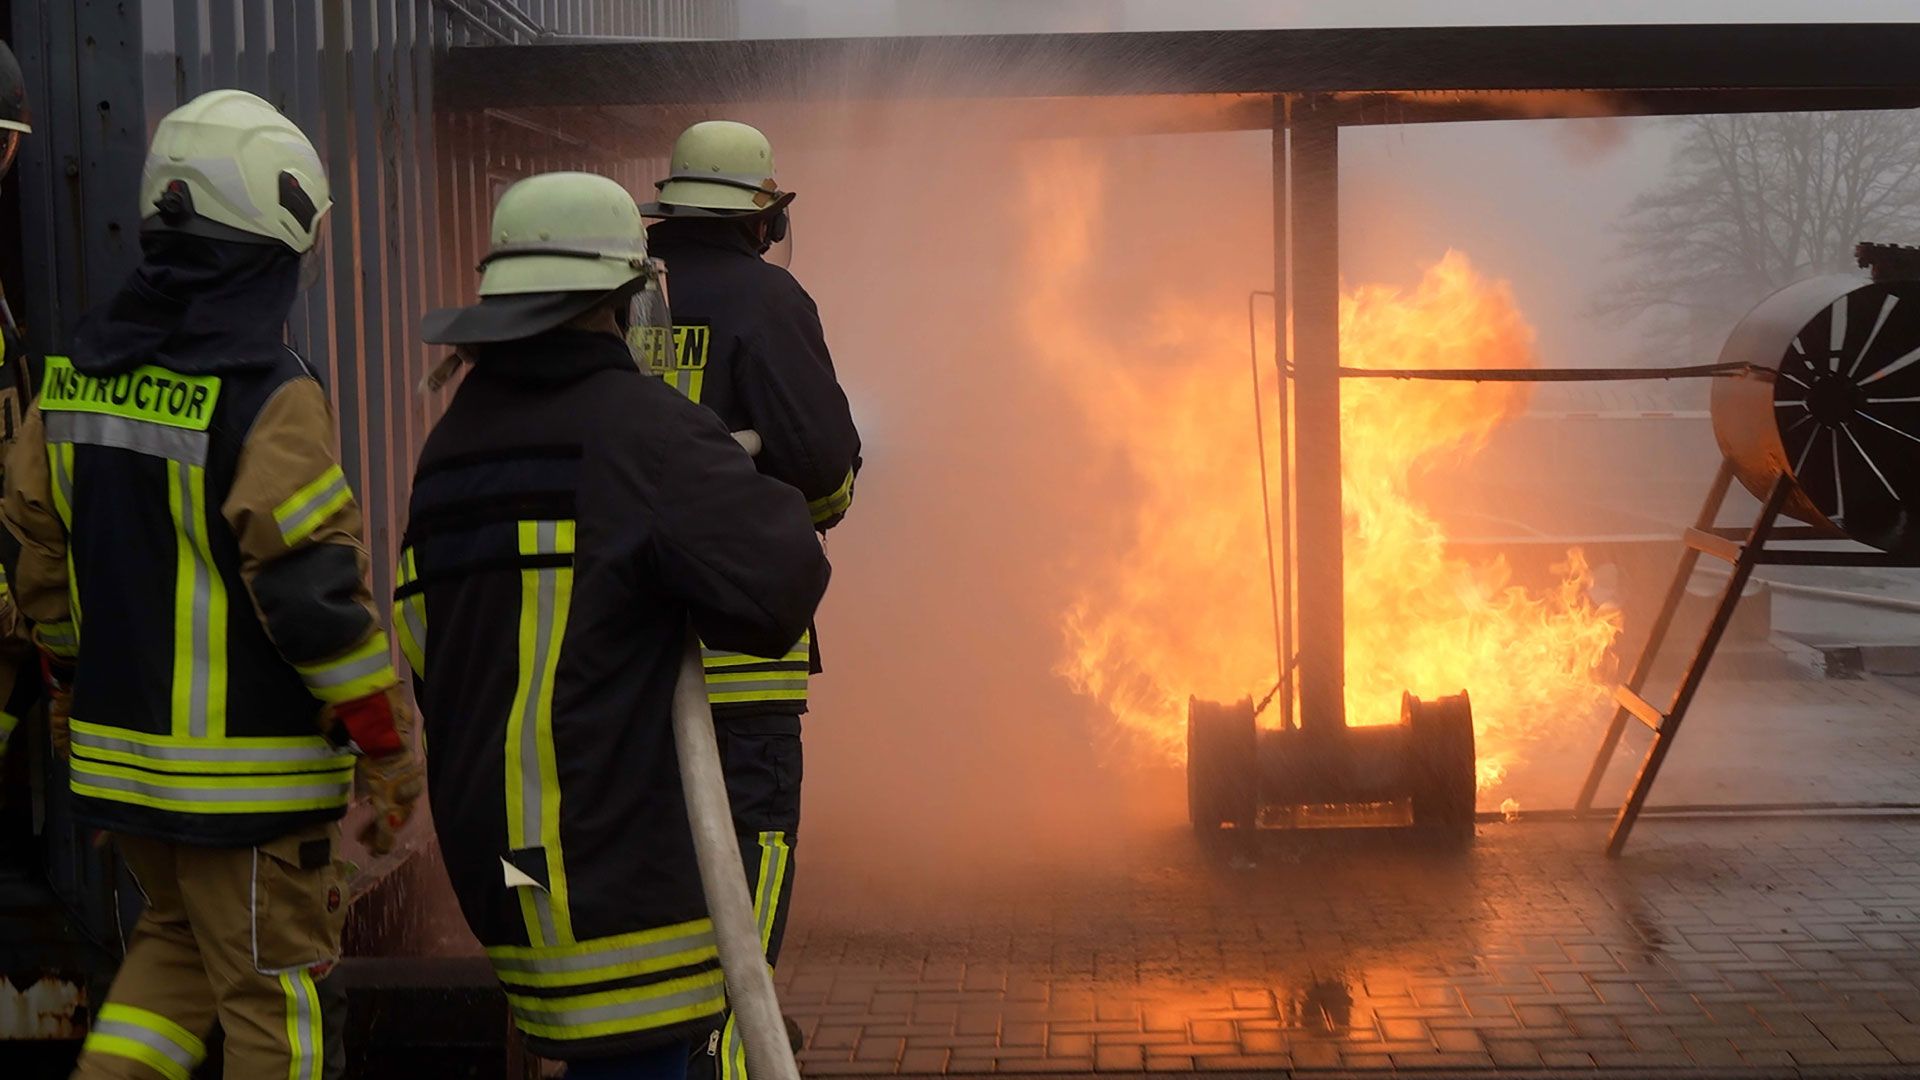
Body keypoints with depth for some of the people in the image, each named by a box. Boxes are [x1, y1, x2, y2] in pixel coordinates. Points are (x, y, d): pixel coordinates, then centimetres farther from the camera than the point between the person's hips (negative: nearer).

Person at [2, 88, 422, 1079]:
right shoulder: (266, 397, -19)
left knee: (177, 937, 26)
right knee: (276, 997, 8)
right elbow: (319, 593, -20)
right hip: (245, 776, -7)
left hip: (118, 752, 7)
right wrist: (389, 750, -10)